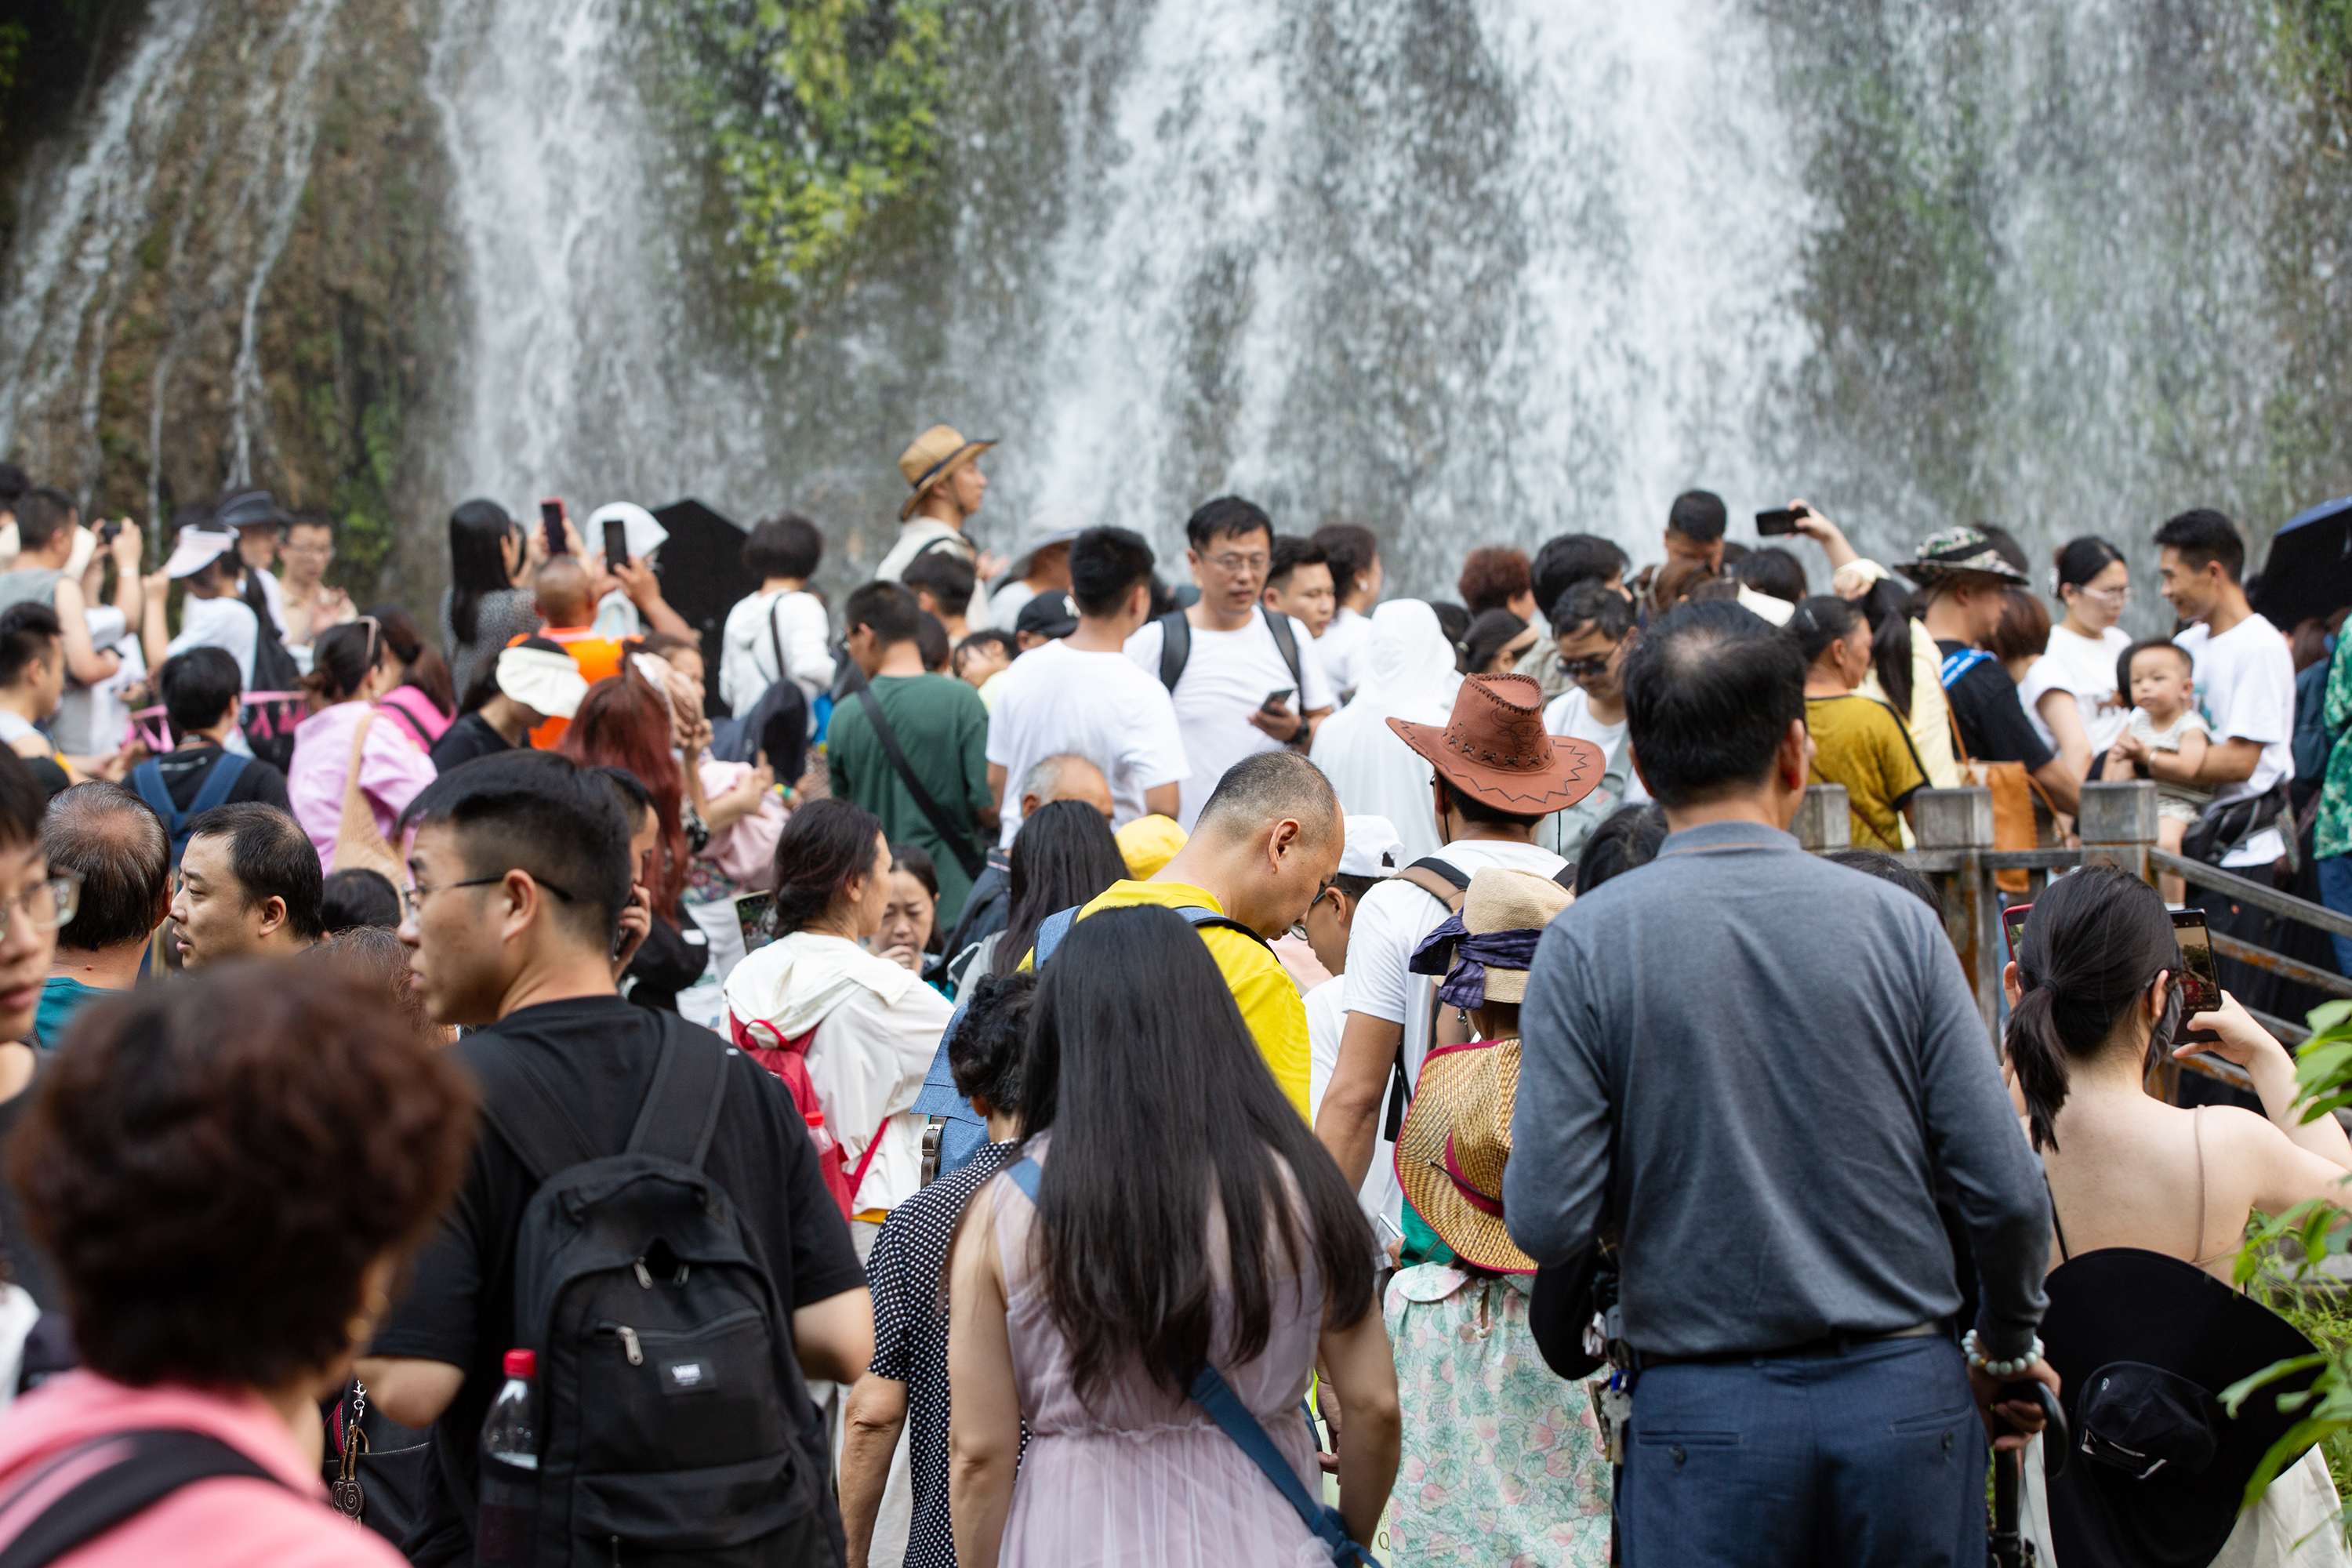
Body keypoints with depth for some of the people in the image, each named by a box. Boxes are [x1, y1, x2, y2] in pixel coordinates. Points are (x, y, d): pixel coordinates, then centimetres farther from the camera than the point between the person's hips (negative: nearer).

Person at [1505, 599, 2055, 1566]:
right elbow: (2007, 1193, -3)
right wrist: (2010, 1347, 16)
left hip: (1705, 1411, -1)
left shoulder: (1586, 944, -6)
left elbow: (1547, 1223, -10)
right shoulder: (1894, 921, -3)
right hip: (1908, 1392, 1)